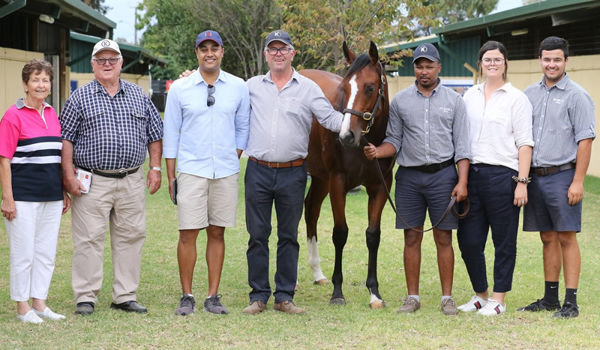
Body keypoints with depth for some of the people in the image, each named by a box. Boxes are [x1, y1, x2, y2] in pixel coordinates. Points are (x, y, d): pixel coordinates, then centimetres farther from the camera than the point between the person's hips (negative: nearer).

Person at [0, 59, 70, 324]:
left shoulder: (52, 115, 12)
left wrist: (64, 192, 17)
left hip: (51, 197, 6)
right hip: (23, 197, -6)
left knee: (46, 252, 10)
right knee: (24, 254, 0)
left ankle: (39, 303, 20)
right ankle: (22, 307, 11)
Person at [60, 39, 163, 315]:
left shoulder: (139, 96, 12)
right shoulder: (80, 98, 3)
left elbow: (155, 134, 15)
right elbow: (66, 138, 0)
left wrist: (155, 168, 6)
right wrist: (69, 175, -8)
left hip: (132, 181, 3)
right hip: (92, 183, -3)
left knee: (131, 236, 6)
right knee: (89, 239, -3)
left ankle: (125, 296, 14)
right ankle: (86, 298, 4)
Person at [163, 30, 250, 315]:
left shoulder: (238, 87, 6)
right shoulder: (179, 89, 2)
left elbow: (243, 128, 13)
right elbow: (170, 134, 4)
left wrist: (233, 160, 2)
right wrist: (170, 177, 1)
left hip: (226, 173, 2)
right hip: (191, 171, -1)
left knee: (217, 233, 6)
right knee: (188, 233, -3)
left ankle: (213, 297, 13)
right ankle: (187, 296, 6)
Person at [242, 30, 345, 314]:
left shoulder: (308, 88, 3)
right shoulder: (252, 86, 7)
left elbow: (330, 118, -4)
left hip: (292, 173, -1)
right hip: (258, 171, 1)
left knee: (288, 237, 6)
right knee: (257, 235, 3)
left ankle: (285, 296, 13)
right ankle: (258, 296, 11)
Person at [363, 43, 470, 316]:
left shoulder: (453, 100, 4)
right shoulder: (400, 101, 7)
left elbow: (461, 145, 2)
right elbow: (394, 140, 8)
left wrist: (462, 182, -7)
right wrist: (377, 151, -13)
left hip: (443, 174, -1)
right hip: (409, 176, 1)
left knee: (444, 238, 1)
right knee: (412, 237, 4)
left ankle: (447, 298, 8)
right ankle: (412, 297, 12)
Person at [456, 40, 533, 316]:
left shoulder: (516, 98, 0)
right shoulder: (469, 96, 13)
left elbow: (525, 144, -3)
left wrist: (522, 182, -11)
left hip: (502, 174, -4)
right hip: (472, 174, 5)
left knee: (504, 241, 2)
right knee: (468, 239, 5)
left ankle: (498, 300, 12)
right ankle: (480, 295, 21)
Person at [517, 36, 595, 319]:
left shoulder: (576, 96, -5)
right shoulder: (530, 94, 13)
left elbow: (585, 140, -9)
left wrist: (578, 182, -15)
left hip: (562, 175, -5)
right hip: (535, 176, 6)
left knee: (566, 238, -4)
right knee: (547, 238, 11)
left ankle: (571, 302, -2)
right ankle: (550, 298, 18)